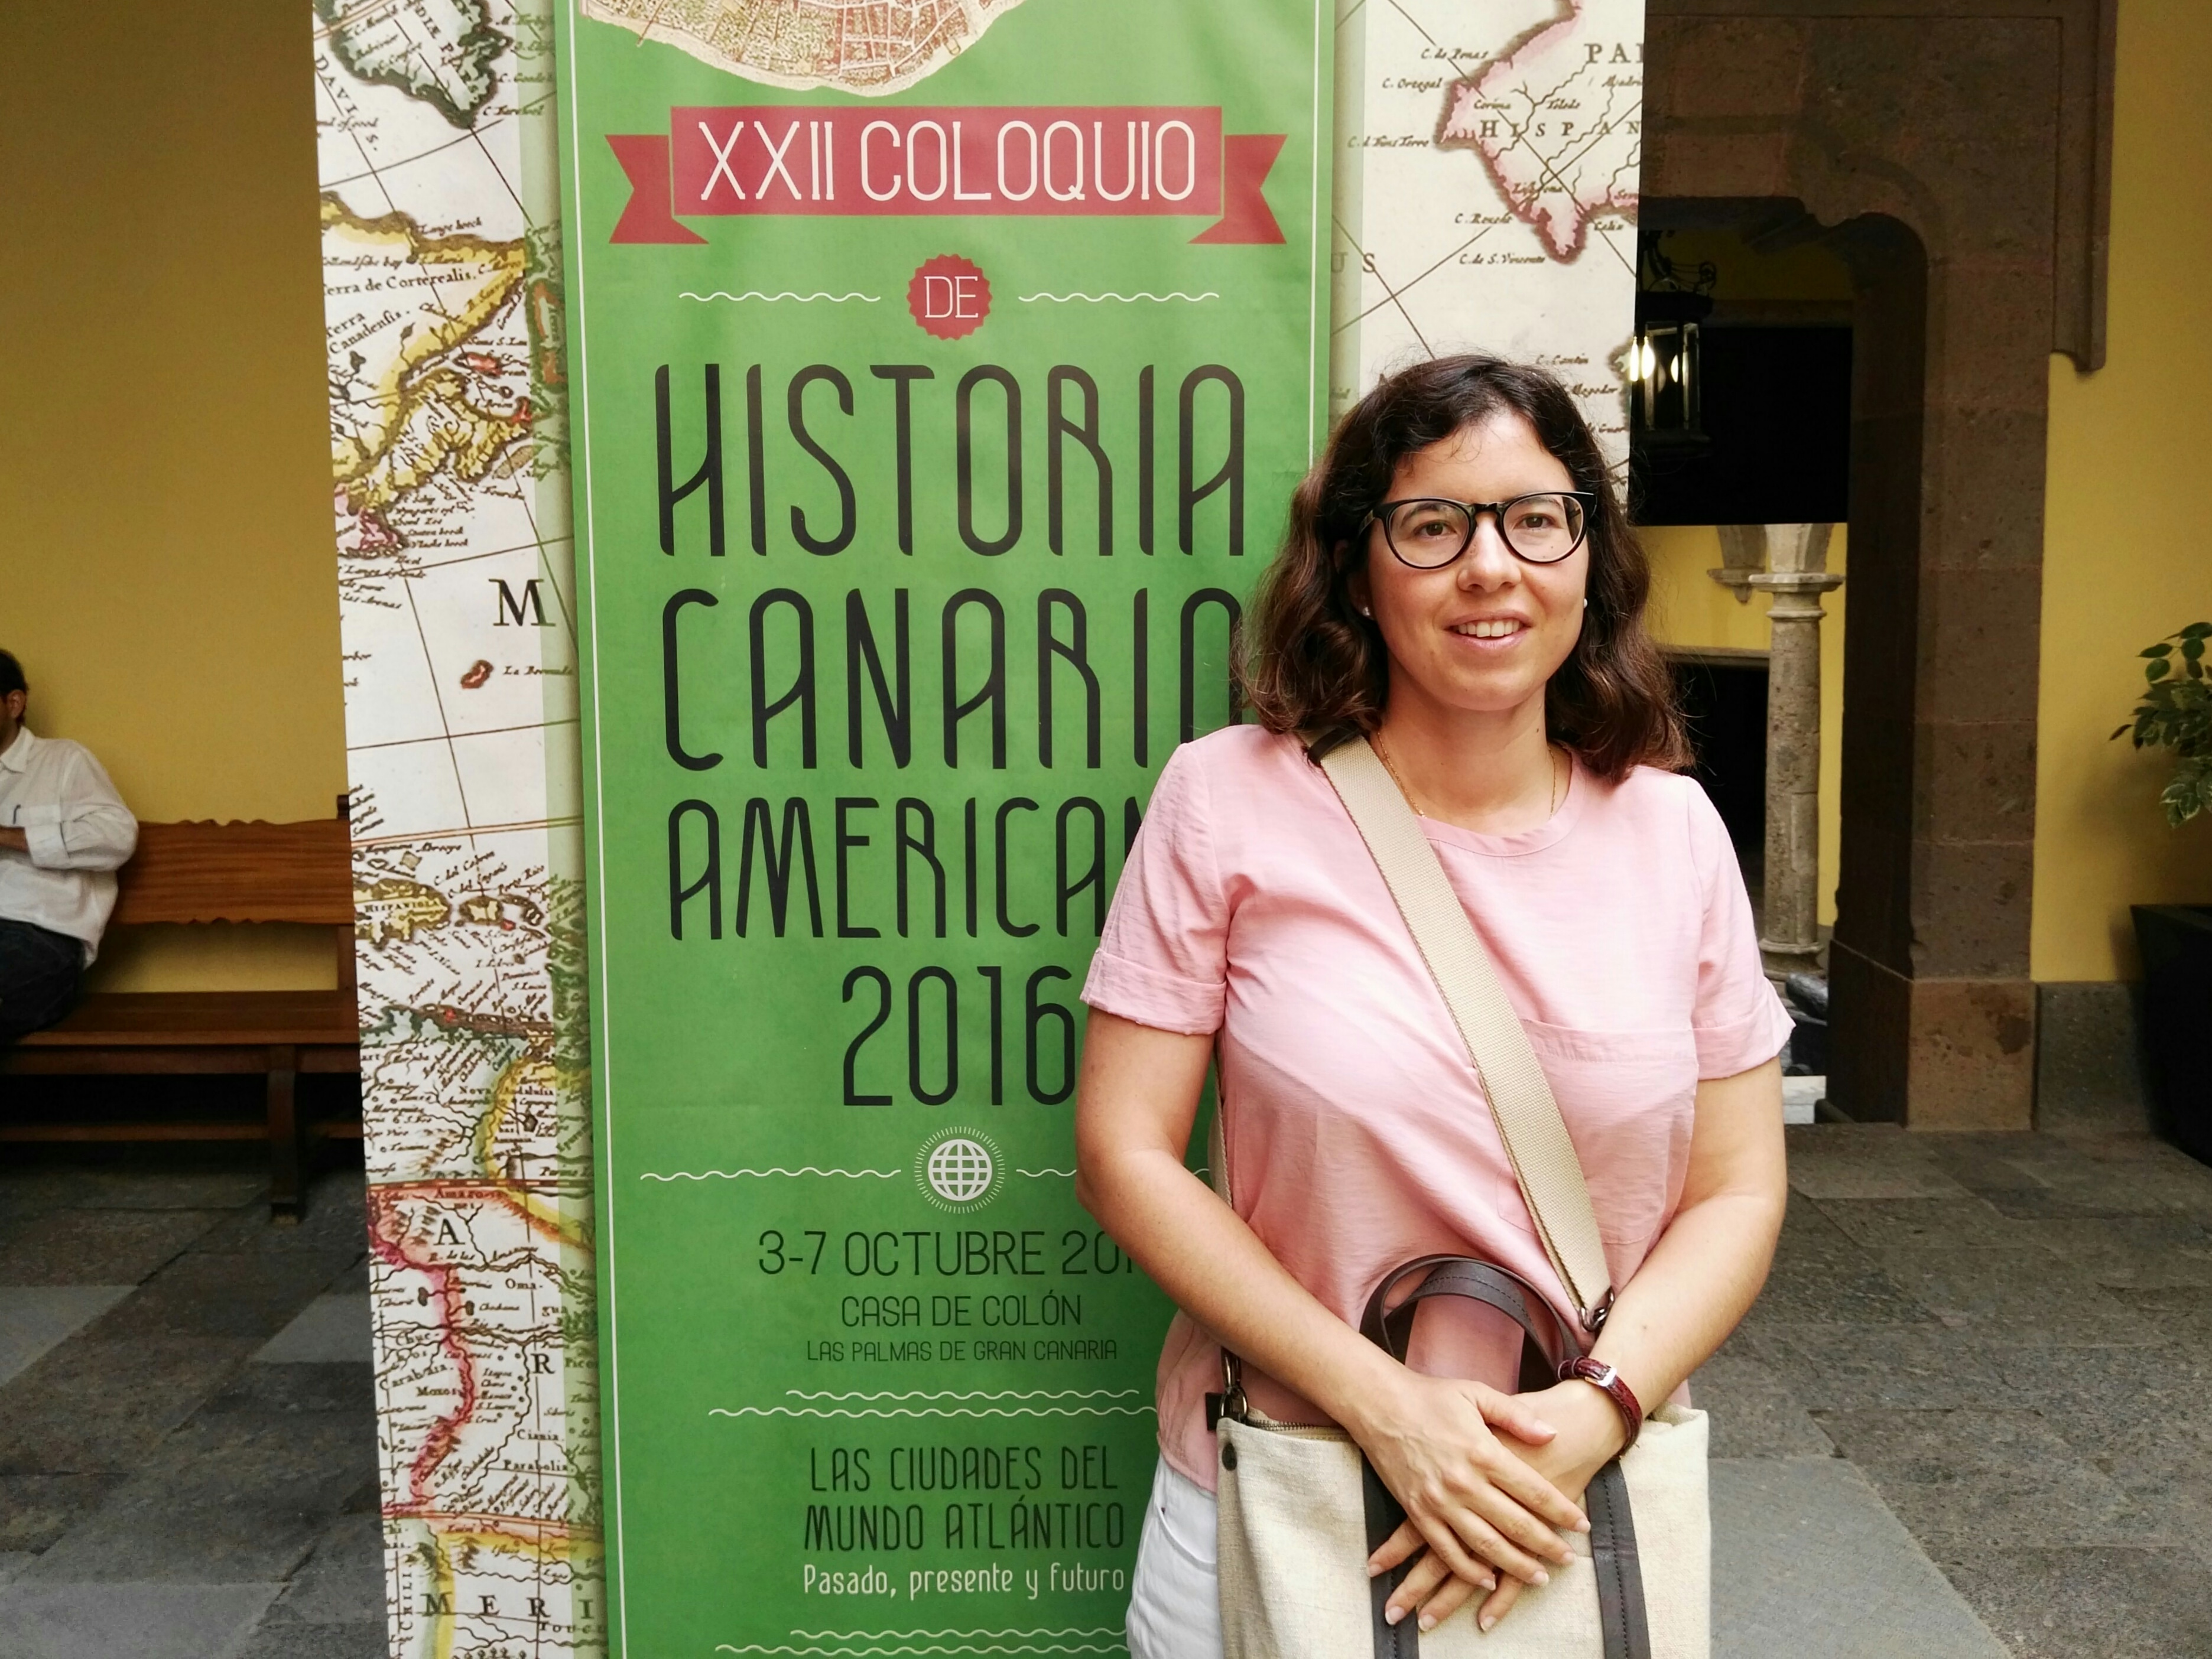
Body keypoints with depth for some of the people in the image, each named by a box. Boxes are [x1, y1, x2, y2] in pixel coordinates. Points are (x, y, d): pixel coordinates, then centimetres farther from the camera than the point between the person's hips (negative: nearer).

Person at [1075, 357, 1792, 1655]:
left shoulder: (1673, 831, -3)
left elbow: (1736, 1192, 0)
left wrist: (1595, 1415, -16)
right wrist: (1384, 1406, -17)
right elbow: (1126, 1155, -11)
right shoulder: (1229, 801, -11)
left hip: (1588, 1500, 2)